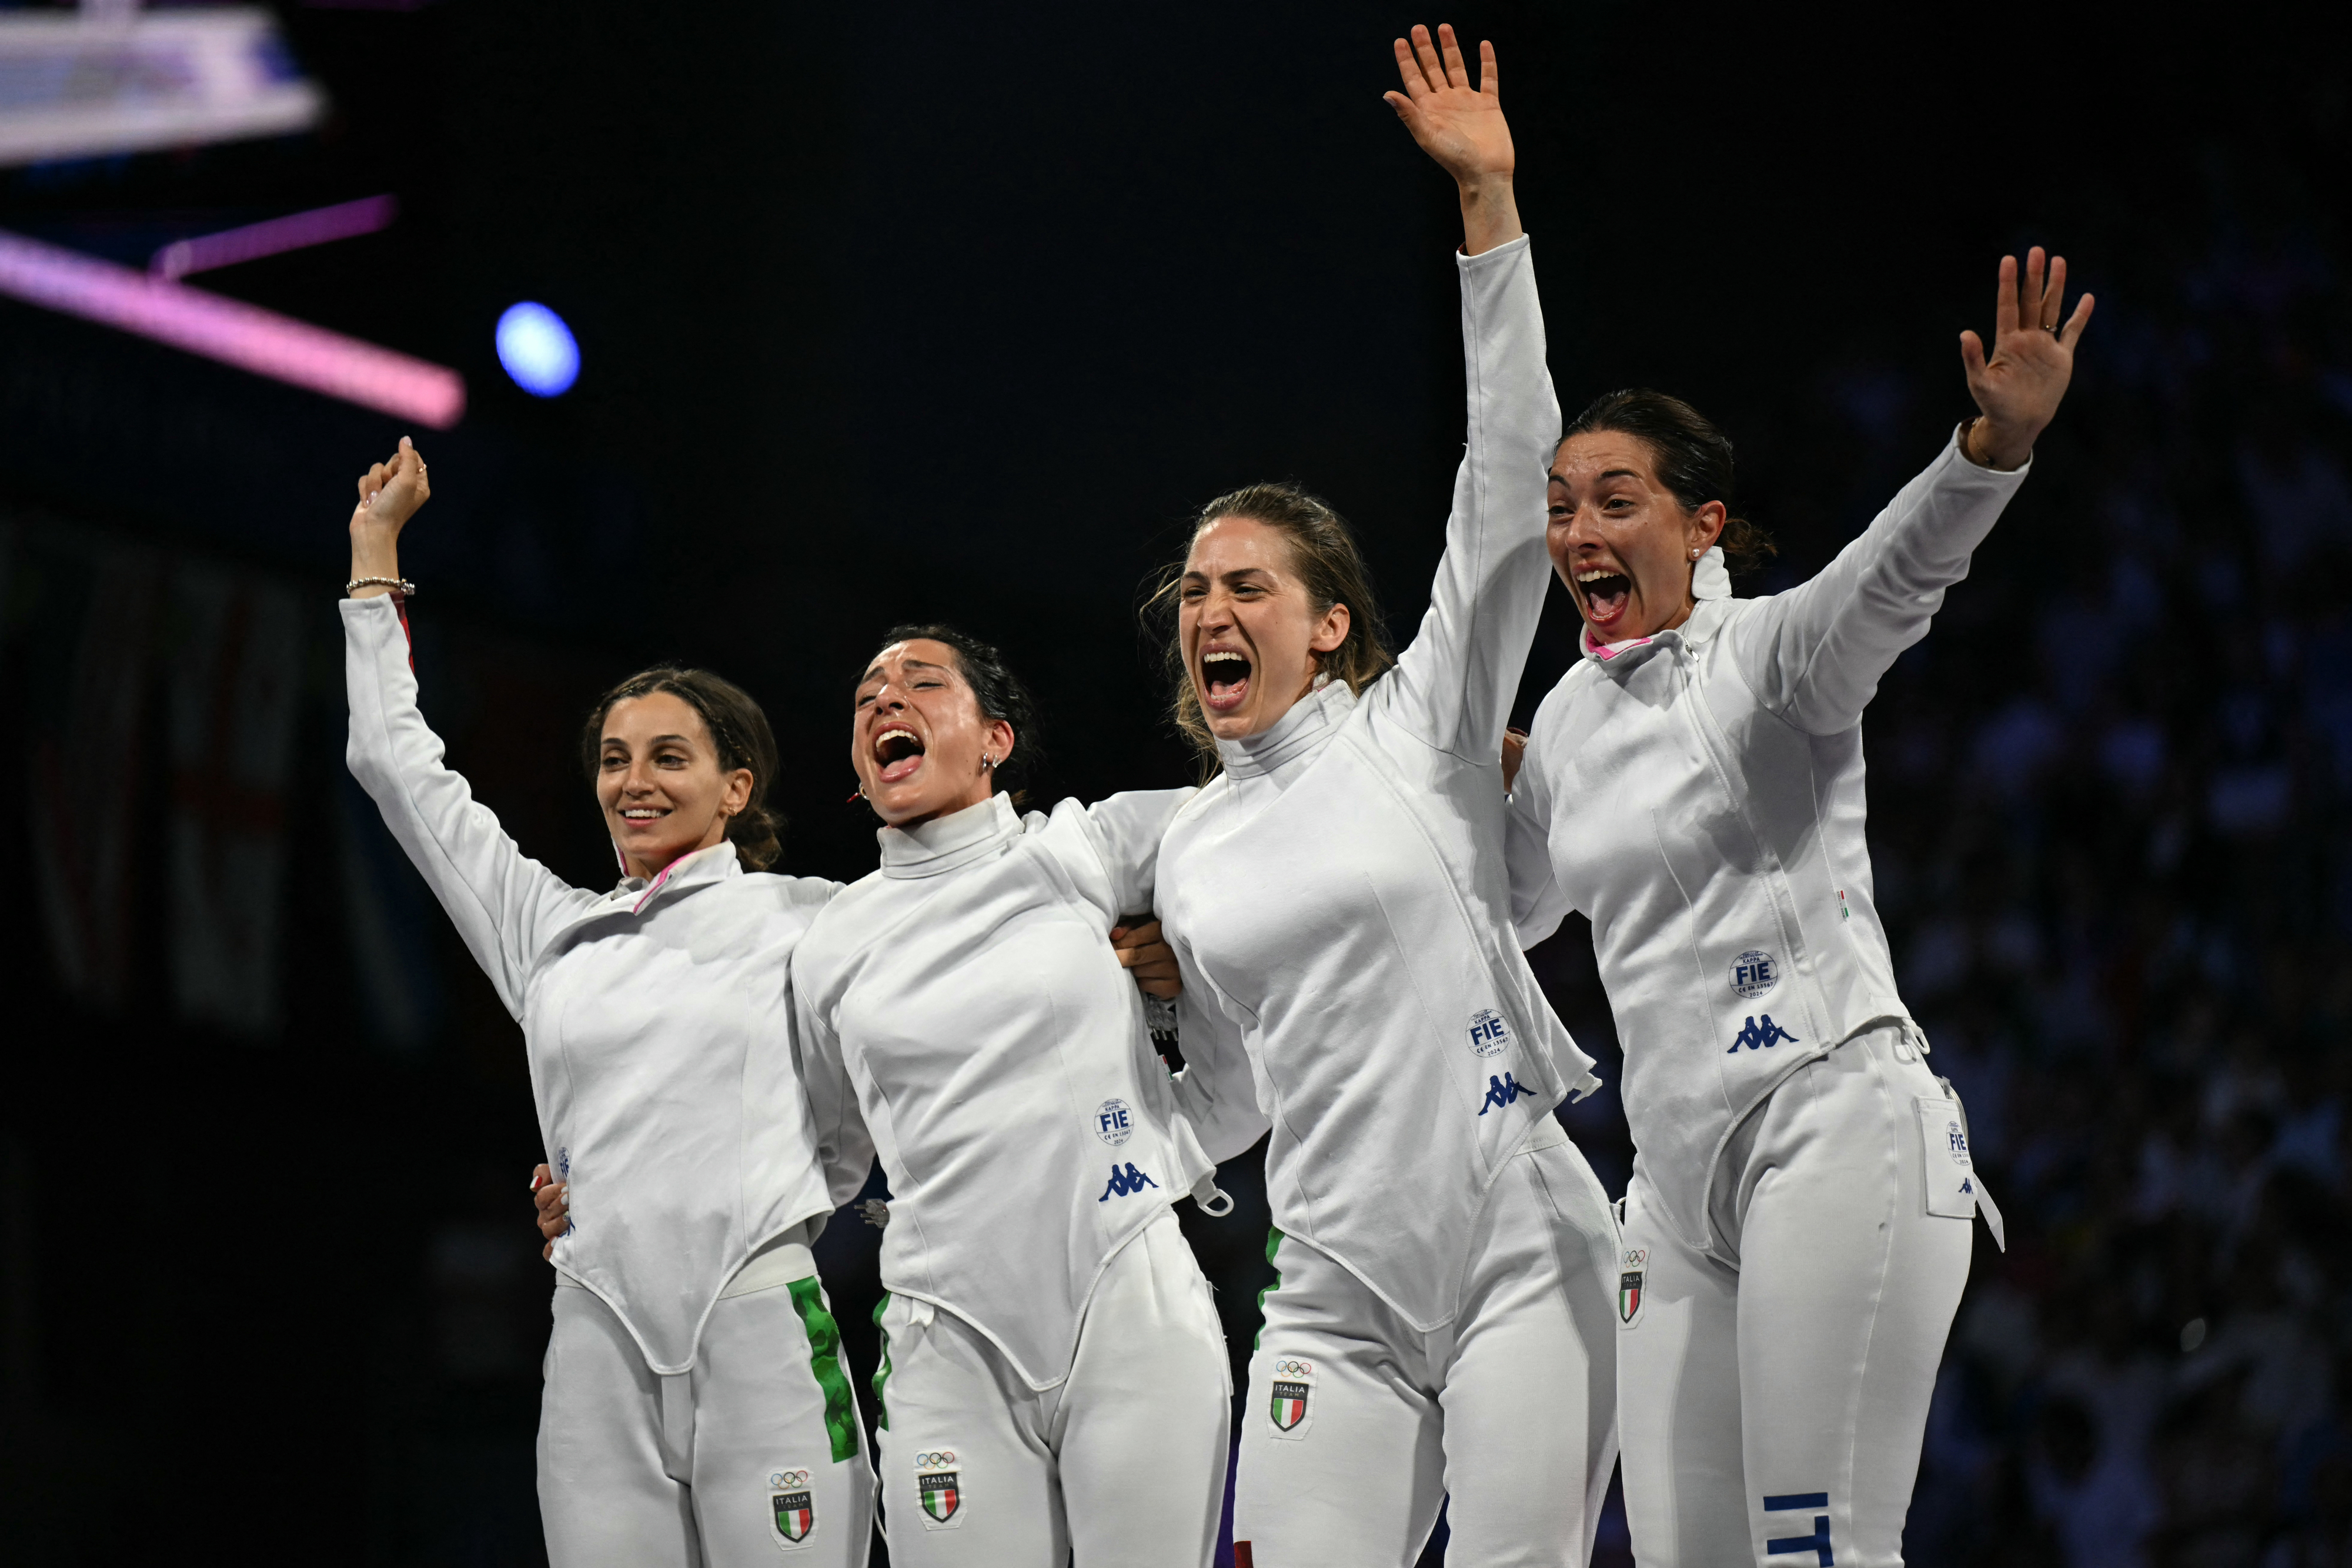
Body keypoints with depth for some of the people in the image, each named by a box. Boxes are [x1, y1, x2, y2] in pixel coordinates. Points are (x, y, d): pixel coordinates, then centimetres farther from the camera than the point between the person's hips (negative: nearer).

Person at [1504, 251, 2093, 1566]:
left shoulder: (1766, 655, -4)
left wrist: (1997, 445, -45)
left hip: (1838, 1126, -7)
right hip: (1681, 1180, 7)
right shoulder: (1573, 715, 16)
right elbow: (1506, 904, 33)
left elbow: (1895, 576, -26)